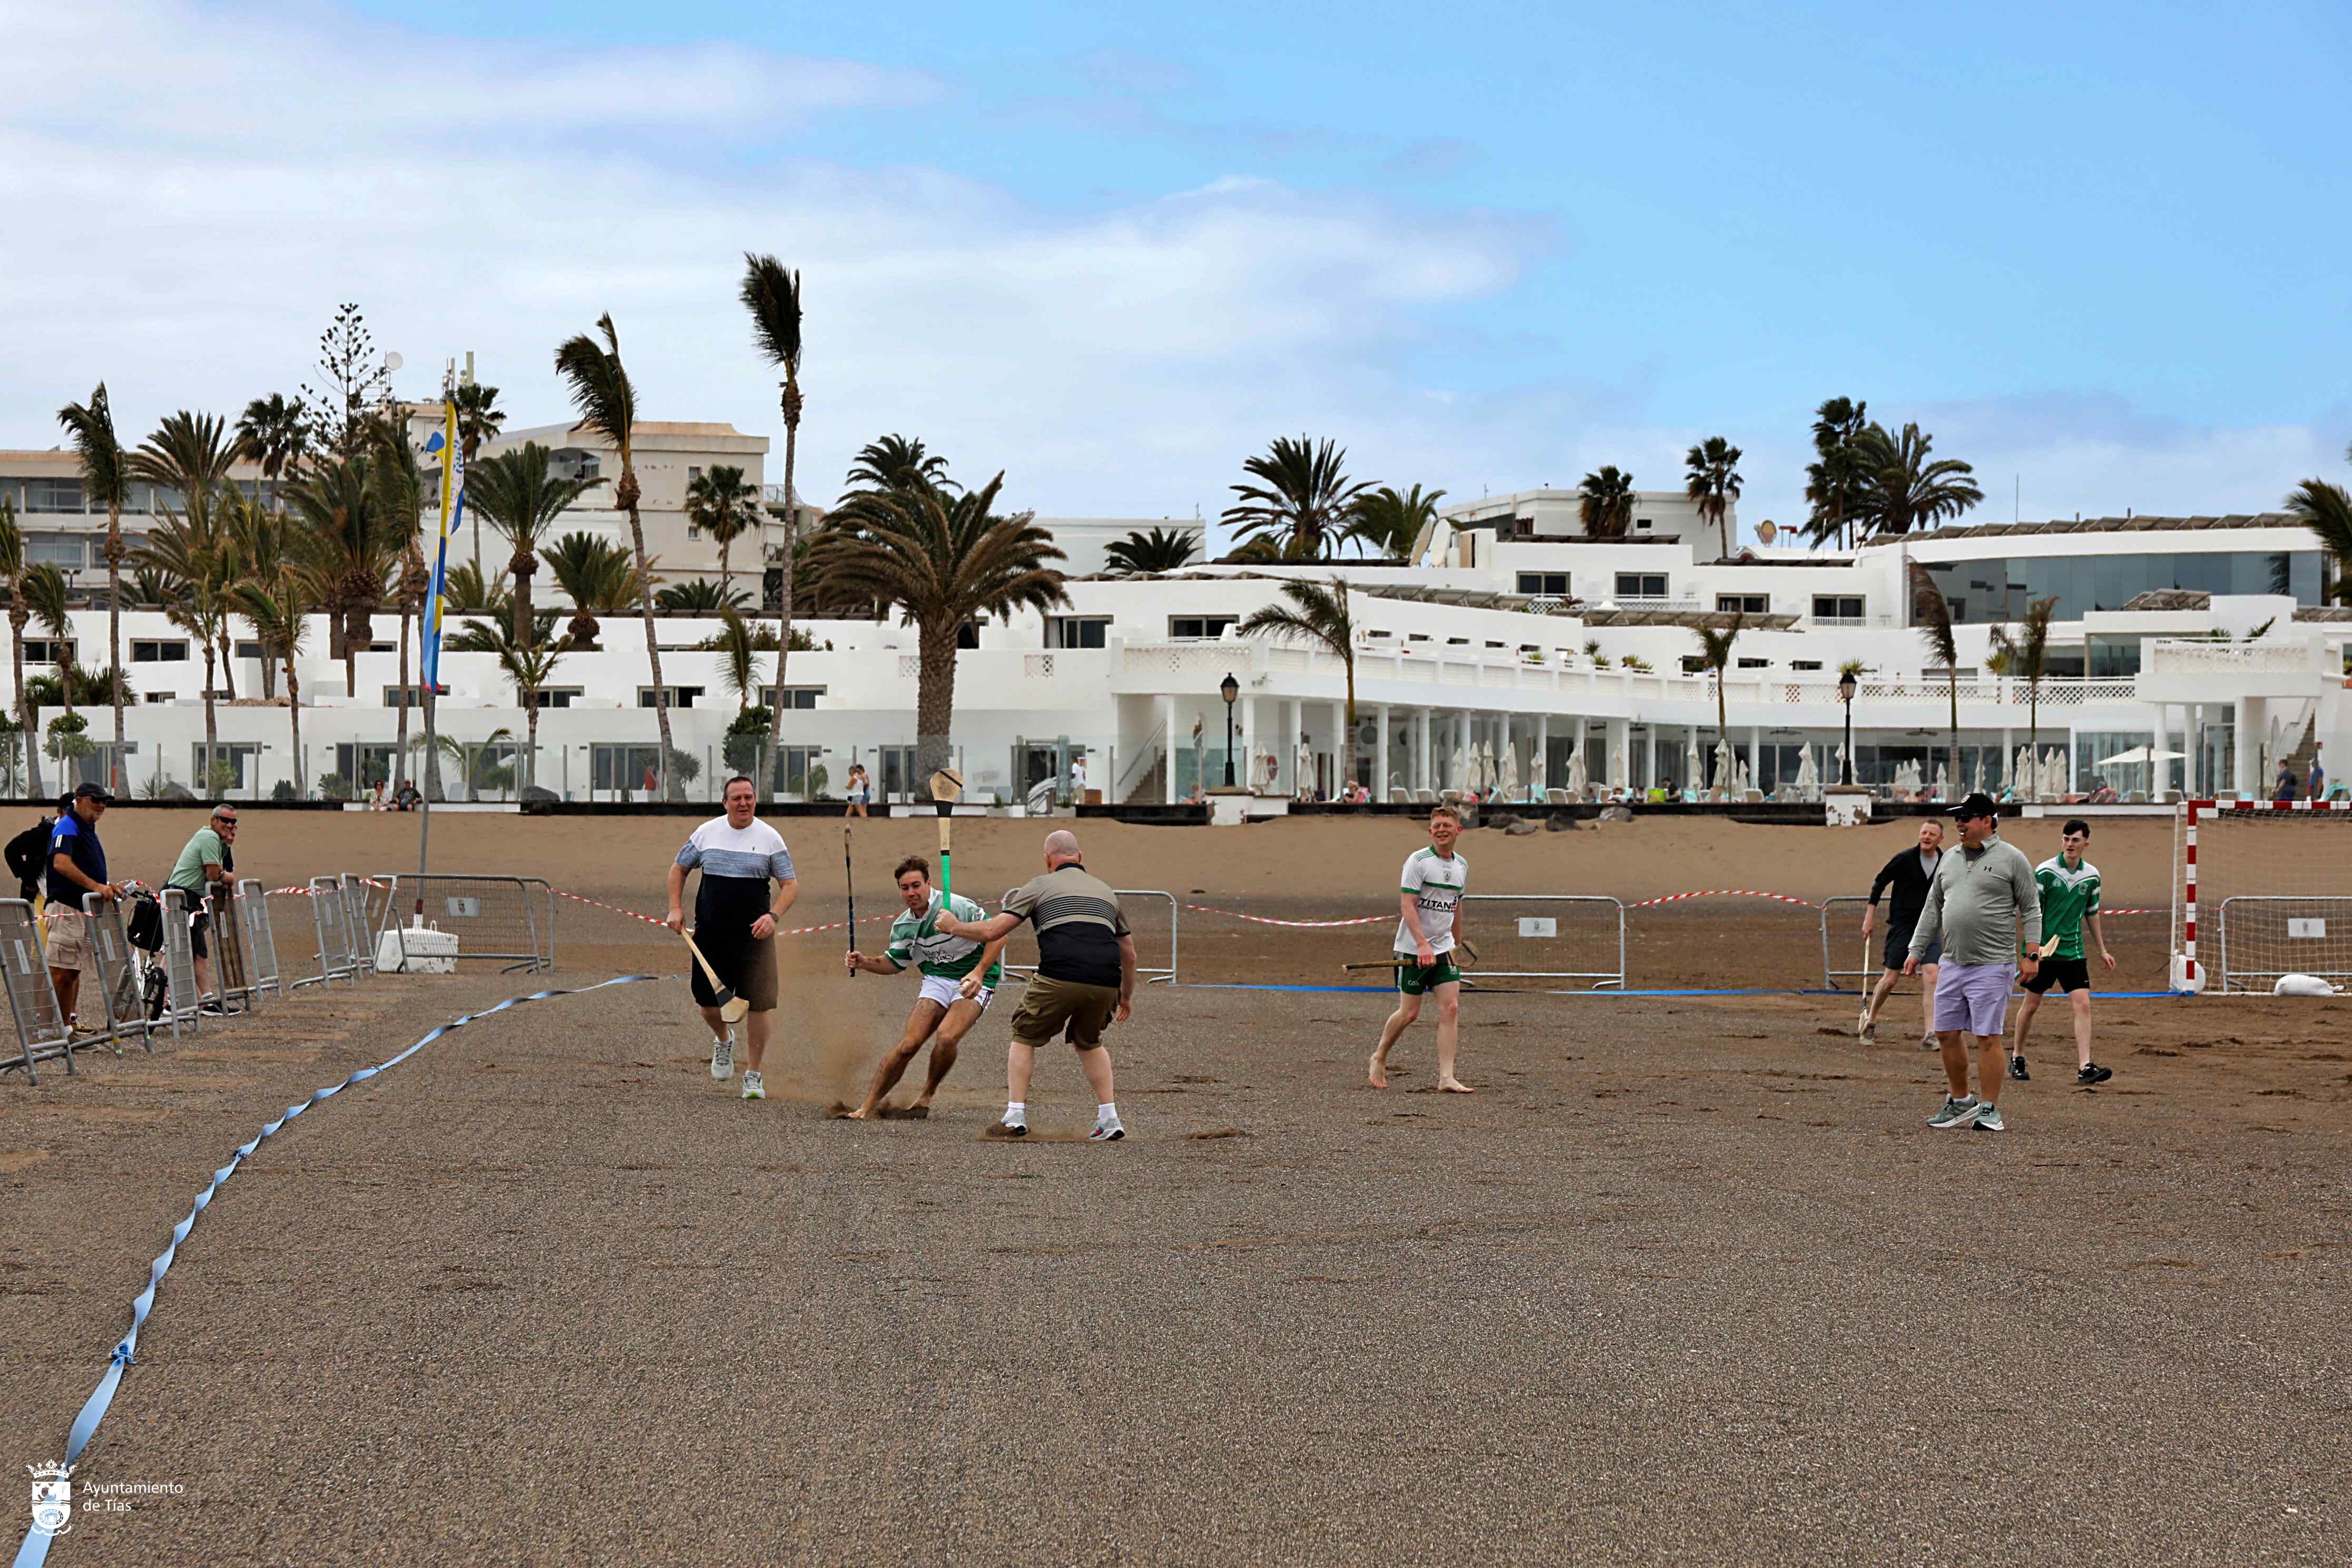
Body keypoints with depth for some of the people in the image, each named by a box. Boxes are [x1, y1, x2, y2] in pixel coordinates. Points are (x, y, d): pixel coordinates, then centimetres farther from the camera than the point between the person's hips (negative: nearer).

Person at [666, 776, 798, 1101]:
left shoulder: (770, 838, -2)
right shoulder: (706, 833, 4)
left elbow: (790, 885, 1)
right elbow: (679, 868, 17)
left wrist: (773, 916, -16)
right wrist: (676, 908, 4)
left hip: (754, 934, -2)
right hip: (709, 932, 2)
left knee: (758, 1003, -7)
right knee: (707, 1000, 6)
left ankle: (753, 1076, 5)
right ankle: (723, 1040, 40)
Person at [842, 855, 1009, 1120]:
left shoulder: (957, 907, -17)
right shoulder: (903, 926, 4)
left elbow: (997, 935, -17)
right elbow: (895, 963, 19)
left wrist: (978, 972, -26)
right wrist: (865, 963, 0)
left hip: (974, 982, -5)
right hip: (936, 980, 5)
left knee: (946, 1037, -28)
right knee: (909, 1043, -13)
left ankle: (927, 1095, -2)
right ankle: (870, 1105, -3)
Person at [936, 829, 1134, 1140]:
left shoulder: (1040, 886, 14)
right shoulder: (1105, 890, 28)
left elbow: (993, 931, 10)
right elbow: (1129, 954, 33)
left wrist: (954, 927, 28)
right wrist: (1126, 997, 47)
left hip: (1060, 978, -4)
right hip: (1105, 983, 4)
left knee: (1025, 1038, 18)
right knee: (1089, 1043, 29)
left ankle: (1015, 1116, 9)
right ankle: (1110, 1119, 18)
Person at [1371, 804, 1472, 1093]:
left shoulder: (1462, 866, 10)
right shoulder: (1418, 861, -11)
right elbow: (1407, 906, -17)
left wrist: (1458, 944, 25)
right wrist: (1423, 945, -26)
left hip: (1444, 949, 5)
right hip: (1413, 949, -5)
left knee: (1451, 1009, -7)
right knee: (1409, 1013, 0)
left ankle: (1446, 1078, -7)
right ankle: (1379, 1058, 25)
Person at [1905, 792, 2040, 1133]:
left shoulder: (2012, 859, -2)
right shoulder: (1950, 860, 16)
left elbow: (2031, 910, -2)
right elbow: (1932, 909, 20)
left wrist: (2031, 954, -10)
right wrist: (1916, 952, 16)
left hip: (1992, 965, -6)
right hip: (1952, 963, 6)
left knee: (1988, 1038, -6)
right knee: (1947, 1034, 7)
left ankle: (1989, 1109, 0)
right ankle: (1960, 1102, 20)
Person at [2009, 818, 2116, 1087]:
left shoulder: (2092, 875, 4)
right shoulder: (2044, 871, -9)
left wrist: (2102, 950, 18)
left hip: (2073, 952, 3)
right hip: (2043, 951, -3)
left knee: (2083, 1005, -10)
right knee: (2031, 1005, 7)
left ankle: (2085, 1068, -13)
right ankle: (2017, 1058, 26)